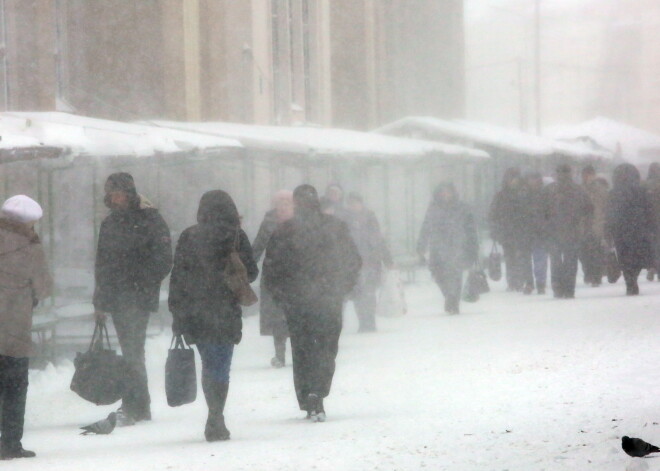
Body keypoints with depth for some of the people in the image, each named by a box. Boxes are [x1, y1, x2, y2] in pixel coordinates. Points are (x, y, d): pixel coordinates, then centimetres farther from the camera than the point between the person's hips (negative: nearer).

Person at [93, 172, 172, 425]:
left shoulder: (150, 220, -4)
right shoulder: (110, 223, 15)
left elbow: (163, 260, -7)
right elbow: (102, 263, 19)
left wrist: (143, 286, -13)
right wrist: (100, 300, 15)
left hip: (138, 298, -6)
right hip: (116, 298, 6)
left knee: (132, 352, -14)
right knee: (131, 352, 8)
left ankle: (132, 407, -16)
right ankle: (141, 409, 13)